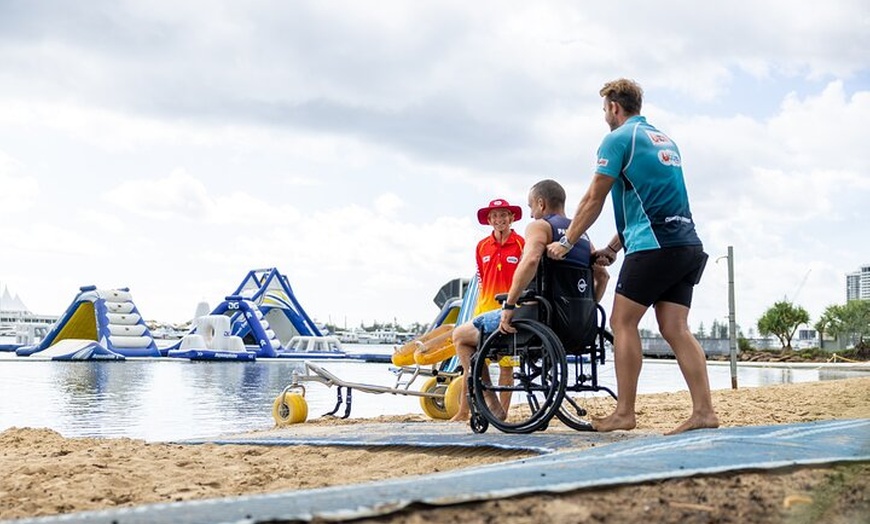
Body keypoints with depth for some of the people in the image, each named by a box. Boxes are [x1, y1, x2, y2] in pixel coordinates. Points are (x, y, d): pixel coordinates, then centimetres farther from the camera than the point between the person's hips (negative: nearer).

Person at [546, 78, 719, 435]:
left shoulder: (619, 138, -1)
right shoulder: (665, 141, 25)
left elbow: (593, 200, -2)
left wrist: (566, 243, 7)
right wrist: (612, 248, 28)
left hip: (654, 245, -8)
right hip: (686, 245, 8)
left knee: (623, 323, -2)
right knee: (675, 329, 4)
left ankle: (624, 413, -3)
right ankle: (703, 411, -3)